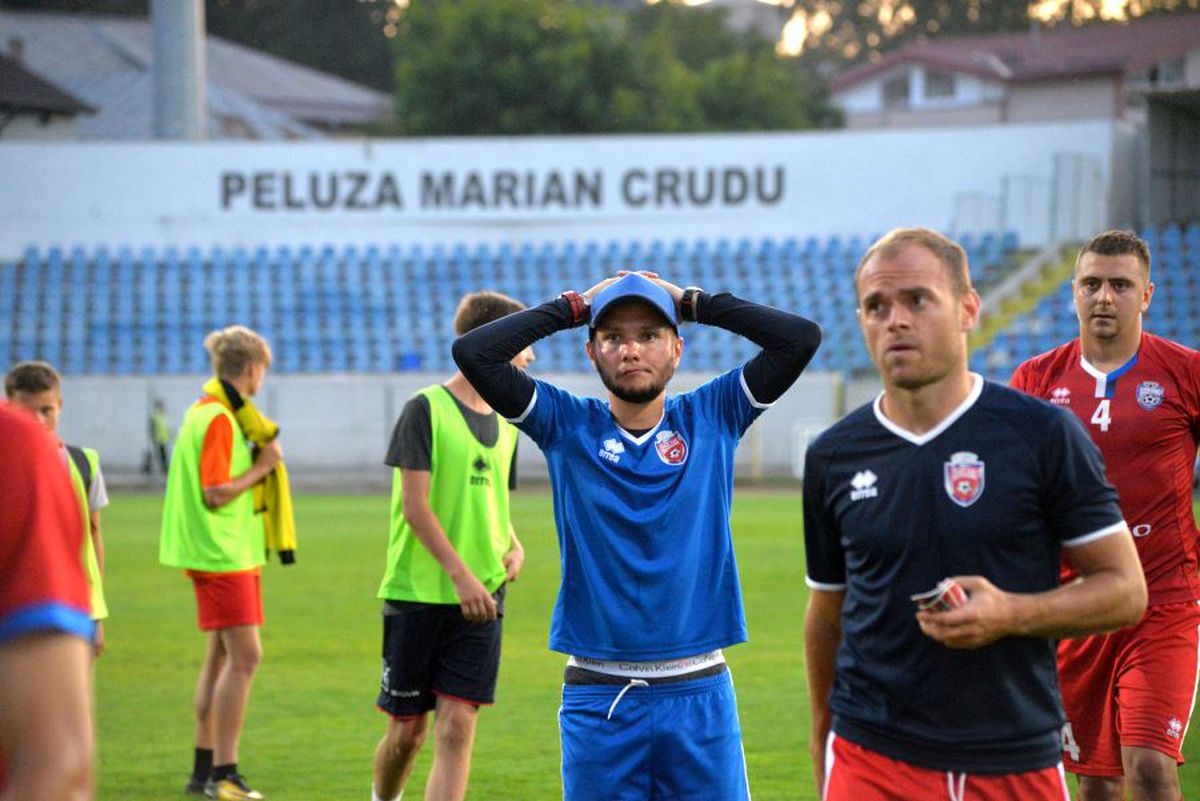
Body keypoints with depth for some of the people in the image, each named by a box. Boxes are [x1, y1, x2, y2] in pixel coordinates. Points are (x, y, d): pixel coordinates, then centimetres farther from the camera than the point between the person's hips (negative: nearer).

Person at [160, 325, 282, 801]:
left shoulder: (207, 413, 15)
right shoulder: (219, 419, -16)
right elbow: (215, 493, -21)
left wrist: (260, 460, 10)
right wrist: (262, 466, -12)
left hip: (223, 552, 11)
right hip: (223, 553, -11)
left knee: (221, 656, 14)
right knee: (244, 656, -12)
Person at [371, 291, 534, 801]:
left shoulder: (504, 423, 13)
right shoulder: (426, 409, -7)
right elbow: (414, 504, -12)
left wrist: (513, 548, 4)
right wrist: (460, 573, -20)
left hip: (480, 598, 5)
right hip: (417, 592, -5)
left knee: (457, 727, -7)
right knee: (407, 731, 4)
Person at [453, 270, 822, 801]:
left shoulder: (711, 418, 6)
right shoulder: (567, 426, 4)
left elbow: (801, 338, -2)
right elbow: (473, 353, -6)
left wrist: (693, 303, 3)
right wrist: (572, 307, 2)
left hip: (700, 697, 0)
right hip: (598, 699, 0)